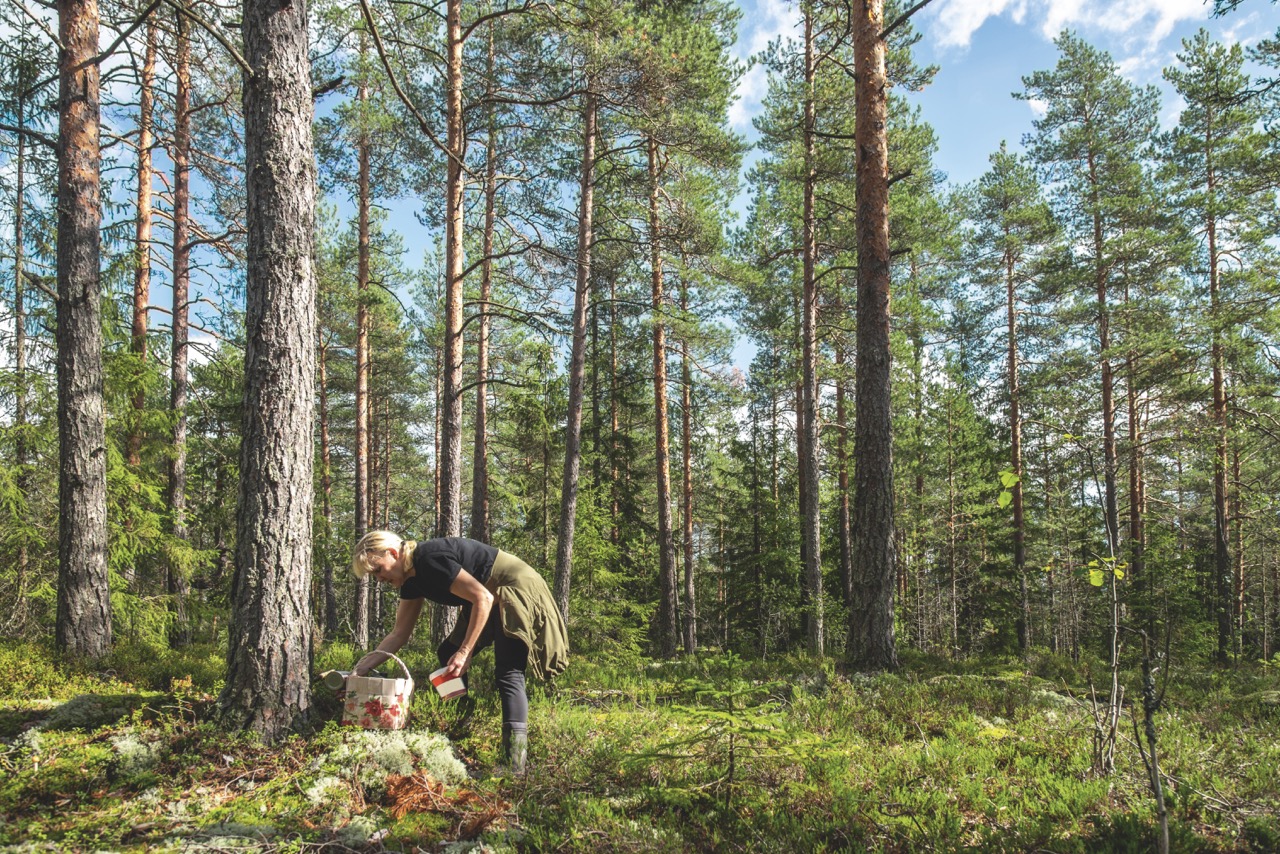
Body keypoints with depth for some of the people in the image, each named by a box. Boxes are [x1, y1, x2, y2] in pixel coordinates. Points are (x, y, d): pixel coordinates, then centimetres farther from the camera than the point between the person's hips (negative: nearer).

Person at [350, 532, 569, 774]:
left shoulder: (430, 560, -23)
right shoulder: (411, 579, 6)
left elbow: (483, 598, -25)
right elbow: (399, 634, 11)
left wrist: (465, 651, -23)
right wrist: (360, 668, 5)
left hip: (517, 591, -10)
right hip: (494, 600, 10)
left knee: (508, 674, -19)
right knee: (448, 657, 11)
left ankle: (515, 765, -26)